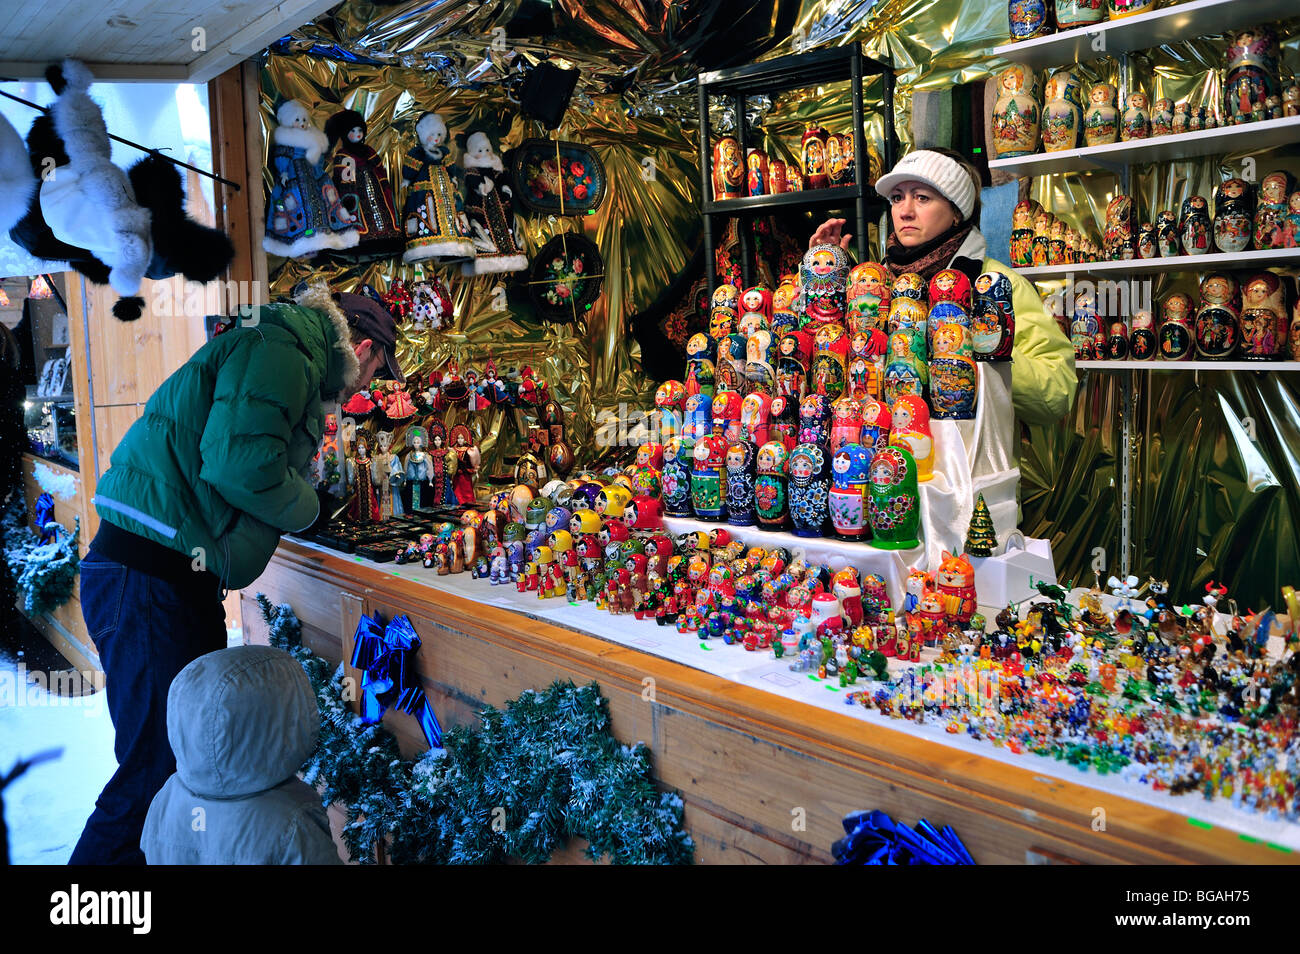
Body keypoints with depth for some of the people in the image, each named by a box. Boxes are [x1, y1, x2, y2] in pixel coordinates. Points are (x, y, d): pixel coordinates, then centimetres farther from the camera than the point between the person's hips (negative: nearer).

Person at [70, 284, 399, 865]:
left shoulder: (285, 356, 23)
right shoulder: (277, 353, -10)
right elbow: (243, 465, -24)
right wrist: (307, 506, -6)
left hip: (177, 577, 11)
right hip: (147, 574, -11)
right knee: (156, 770, -7)